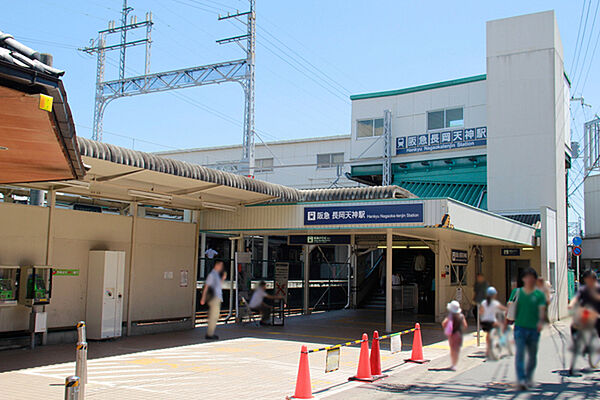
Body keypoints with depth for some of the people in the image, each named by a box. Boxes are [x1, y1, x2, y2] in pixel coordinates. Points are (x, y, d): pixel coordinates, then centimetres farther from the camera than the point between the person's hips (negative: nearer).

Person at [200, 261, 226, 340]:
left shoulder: (217, 275, 17)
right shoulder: (211, 274, -10)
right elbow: (206, 287, -14)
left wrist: (223, 278, 10)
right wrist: (203, 299, -18)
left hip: (217, 298, 9)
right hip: (214, 298, -9)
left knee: (215, 316, 11)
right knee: (213, 316, -8)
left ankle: (210, 333, 17)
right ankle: (209, 334, -5)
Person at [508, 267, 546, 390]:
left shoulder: (539, 295, 4)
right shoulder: (516, 292, 7)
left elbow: (542, 309, -8)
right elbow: (510, 308, 9)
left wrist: (541, 321, -26)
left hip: (534, 329, 1)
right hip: (520, 327, -1)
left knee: (532, 355, 12)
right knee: (520, 353, -11)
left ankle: (529, 377, 33)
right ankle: (521, 380, -14)